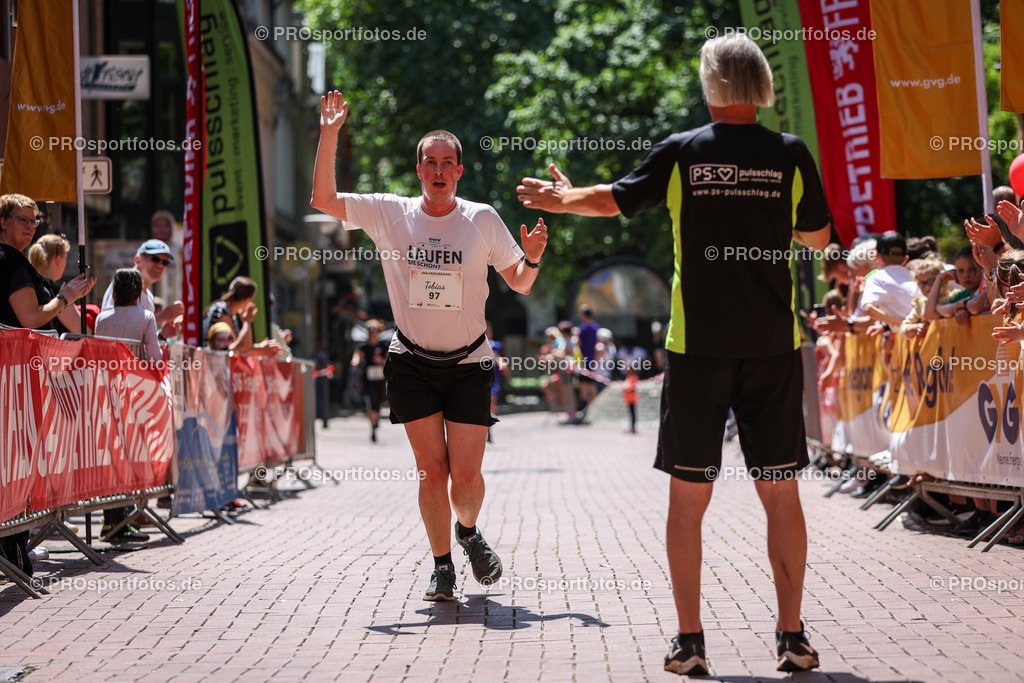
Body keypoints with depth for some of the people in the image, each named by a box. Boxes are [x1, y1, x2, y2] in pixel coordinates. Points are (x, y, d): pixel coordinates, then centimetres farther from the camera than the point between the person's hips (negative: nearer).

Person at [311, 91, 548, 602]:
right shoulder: (390, 214, -1)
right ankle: (442, 565, 12)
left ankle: (468, 531, 27)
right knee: (432, 470, -4)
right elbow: (323, 199, -6)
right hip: (412, 362, 0)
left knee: (465, 473, -6)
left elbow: (520, 283, 5)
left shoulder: (482, 219, -2)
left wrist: (532, 258, -17)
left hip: (469, 362, 0)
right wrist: (329, 135, -15)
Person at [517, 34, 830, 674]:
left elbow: (613, 200, 12)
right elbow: (818, 236, 13)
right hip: (773, 345, 1)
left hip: (698, 346, -1)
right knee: (781, 493, 7)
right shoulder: (790, 154, 0)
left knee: (689, 495, 5)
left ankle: (690, 641, 5)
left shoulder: (682, 152, -1)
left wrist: (563, 197, 32)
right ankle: (792, 637, 7)